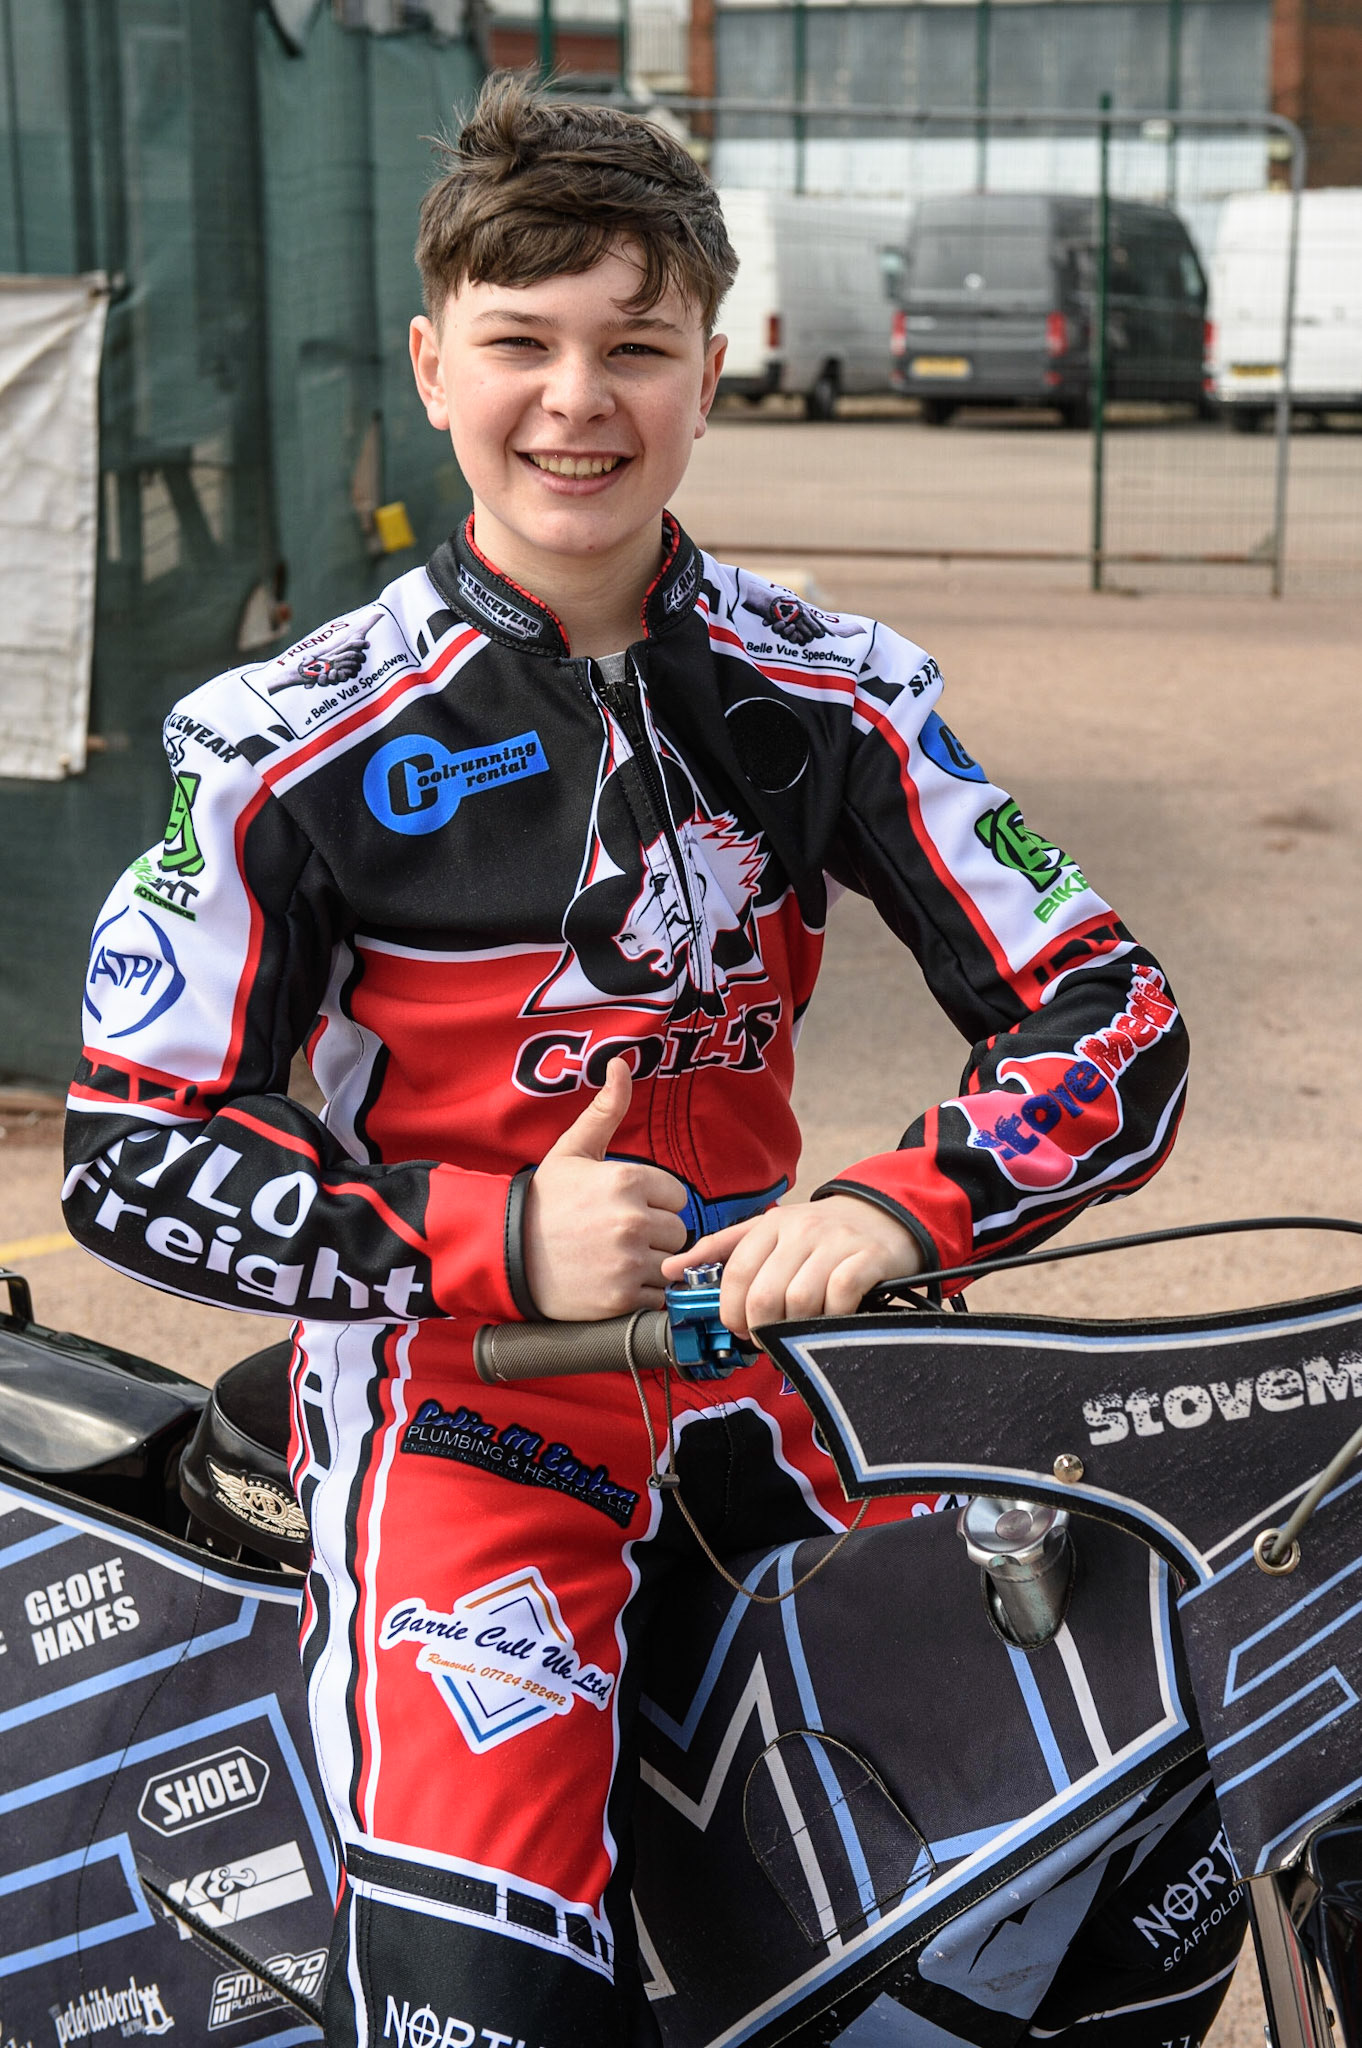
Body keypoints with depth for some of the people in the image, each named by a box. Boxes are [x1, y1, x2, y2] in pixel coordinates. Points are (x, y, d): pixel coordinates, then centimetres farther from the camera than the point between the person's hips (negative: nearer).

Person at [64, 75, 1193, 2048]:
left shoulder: (838, 697, 3)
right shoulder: (290, 745, -5)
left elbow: (1118, 1024, 0)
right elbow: (134, 1156, -4)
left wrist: (896, 1206, -20)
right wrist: (495, 1241, -18)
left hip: (762, 1334, 4)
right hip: (454, 1380, -3)